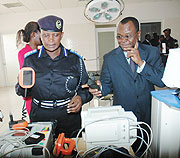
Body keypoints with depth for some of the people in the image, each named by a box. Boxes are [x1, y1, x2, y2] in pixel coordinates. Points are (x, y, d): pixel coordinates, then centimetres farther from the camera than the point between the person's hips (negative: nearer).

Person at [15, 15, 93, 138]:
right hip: (39, 118, 1)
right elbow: (21, 92, 7)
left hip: (69, 118, 0)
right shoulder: (30, 60, 1)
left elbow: (85, 88, 3)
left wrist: (81, 97, -17)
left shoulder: (75, 60, -2)